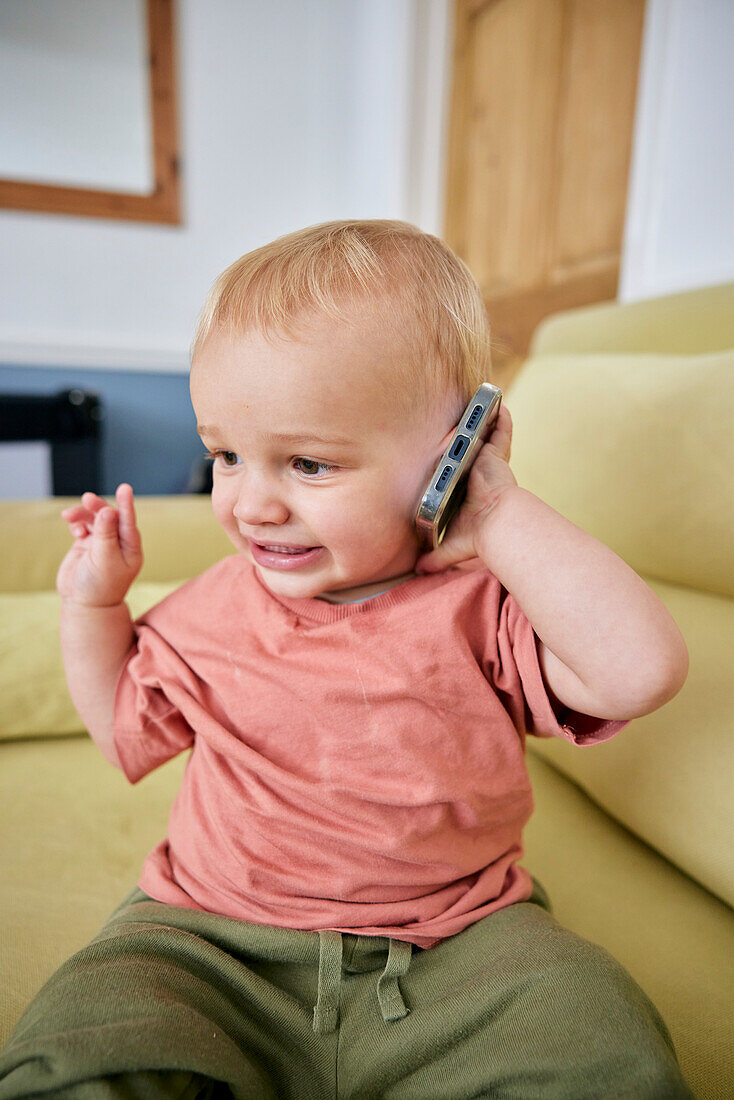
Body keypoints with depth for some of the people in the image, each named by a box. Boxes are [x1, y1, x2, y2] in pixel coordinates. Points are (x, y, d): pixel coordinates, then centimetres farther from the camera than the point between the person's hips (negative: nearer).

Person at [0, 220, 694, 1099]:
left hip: (453, 940, -1)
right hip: (213, 942, 2)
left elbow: (642, 669, -27)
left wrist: (500, 515, -24)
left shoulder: (481, 604, -11)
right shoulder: (213, 609, 1)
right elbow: (127, 729, 15)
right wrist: (93, 603, 2)